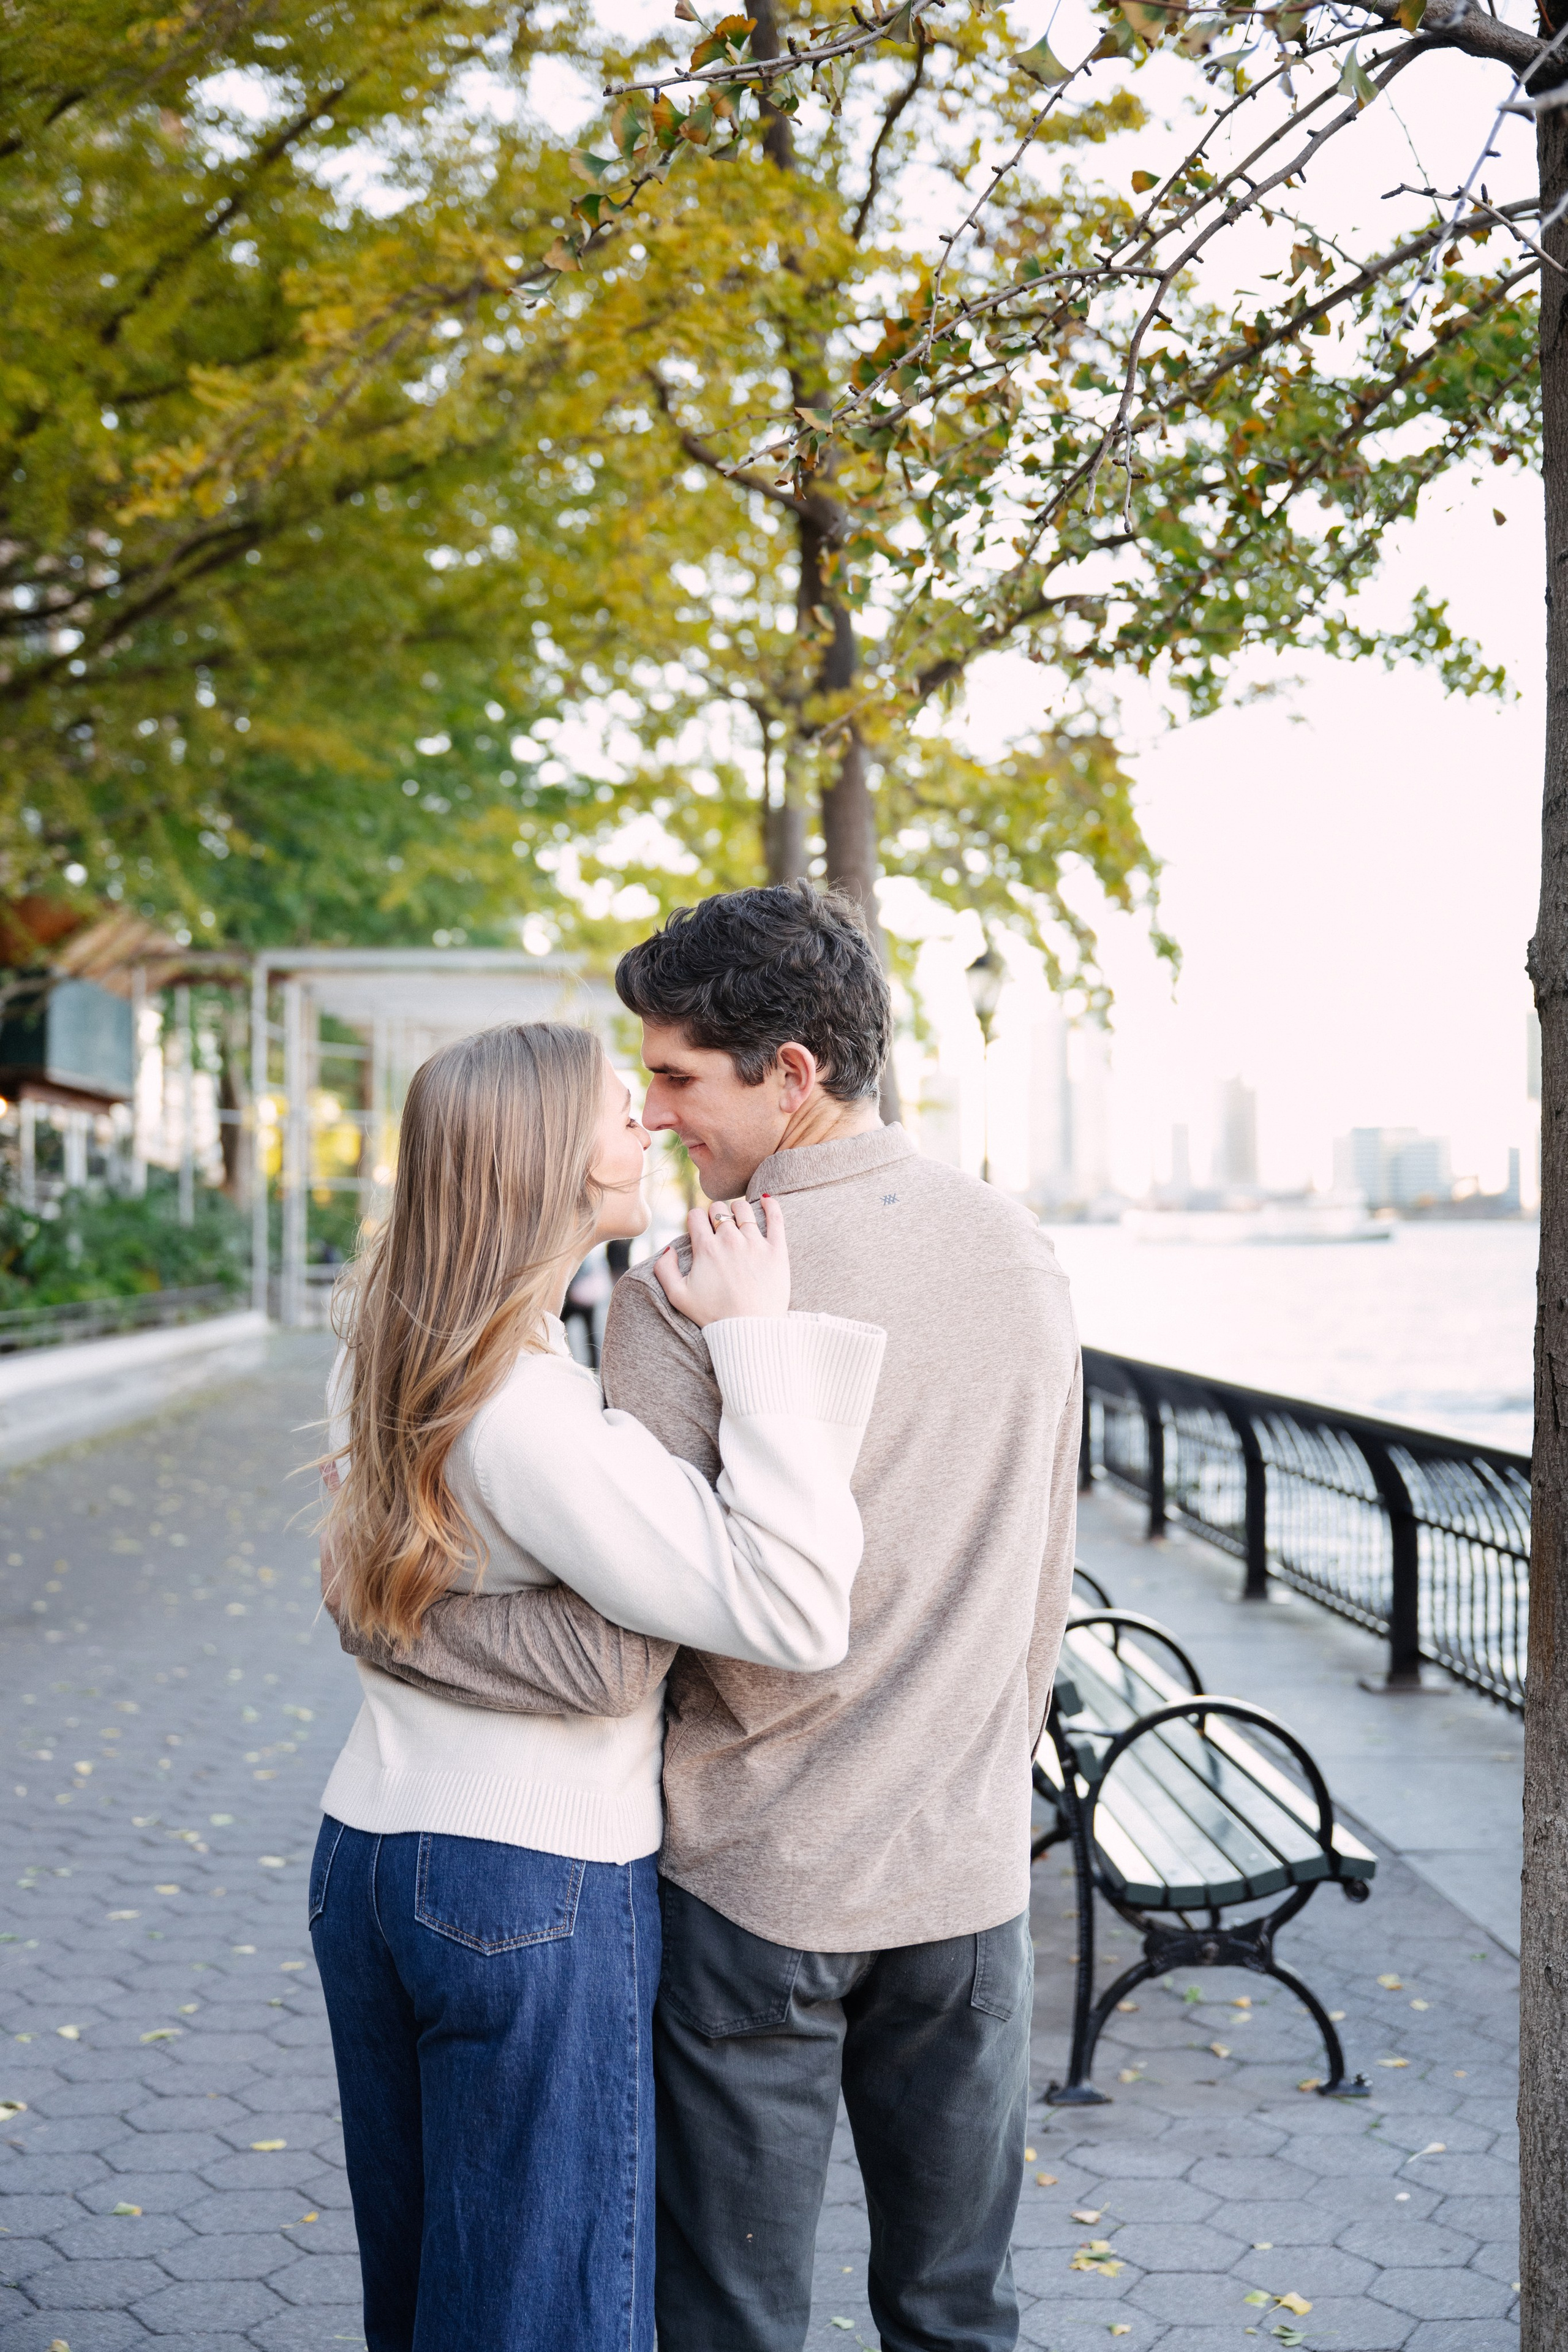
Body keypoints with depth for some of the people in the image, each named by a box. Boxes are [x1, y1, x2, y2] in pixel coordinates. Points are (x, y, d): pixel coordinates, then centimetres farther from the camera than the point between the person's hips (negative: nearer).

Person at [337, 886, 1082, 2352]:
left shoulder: (690, 1296, -19)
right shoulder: (1022, 1254, 0)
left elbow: (612, 1659, -21)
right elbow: (1039, 1588, 9)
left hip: (755, 1891, -5)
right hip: (971, 1874, 5)